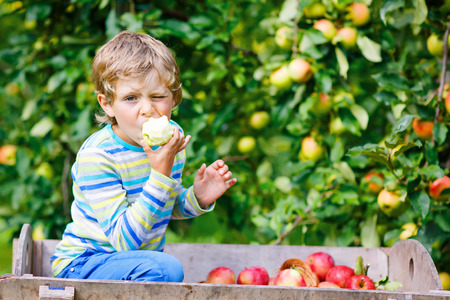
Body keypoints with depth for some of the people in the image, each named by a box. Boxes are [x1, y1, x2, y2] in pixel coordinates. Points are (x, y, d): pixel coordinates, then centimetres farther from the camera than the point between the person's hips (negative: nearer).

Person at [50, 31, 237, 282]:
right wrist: (161, 173, -35)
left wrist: (197, 198, -6)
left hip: (141, 260, 7)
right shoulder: (96, 157, -25)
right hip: (82, 265, -7)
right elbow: (123, 240, -30)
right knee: (166, 269, -31)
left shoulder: (172, 137, -2)